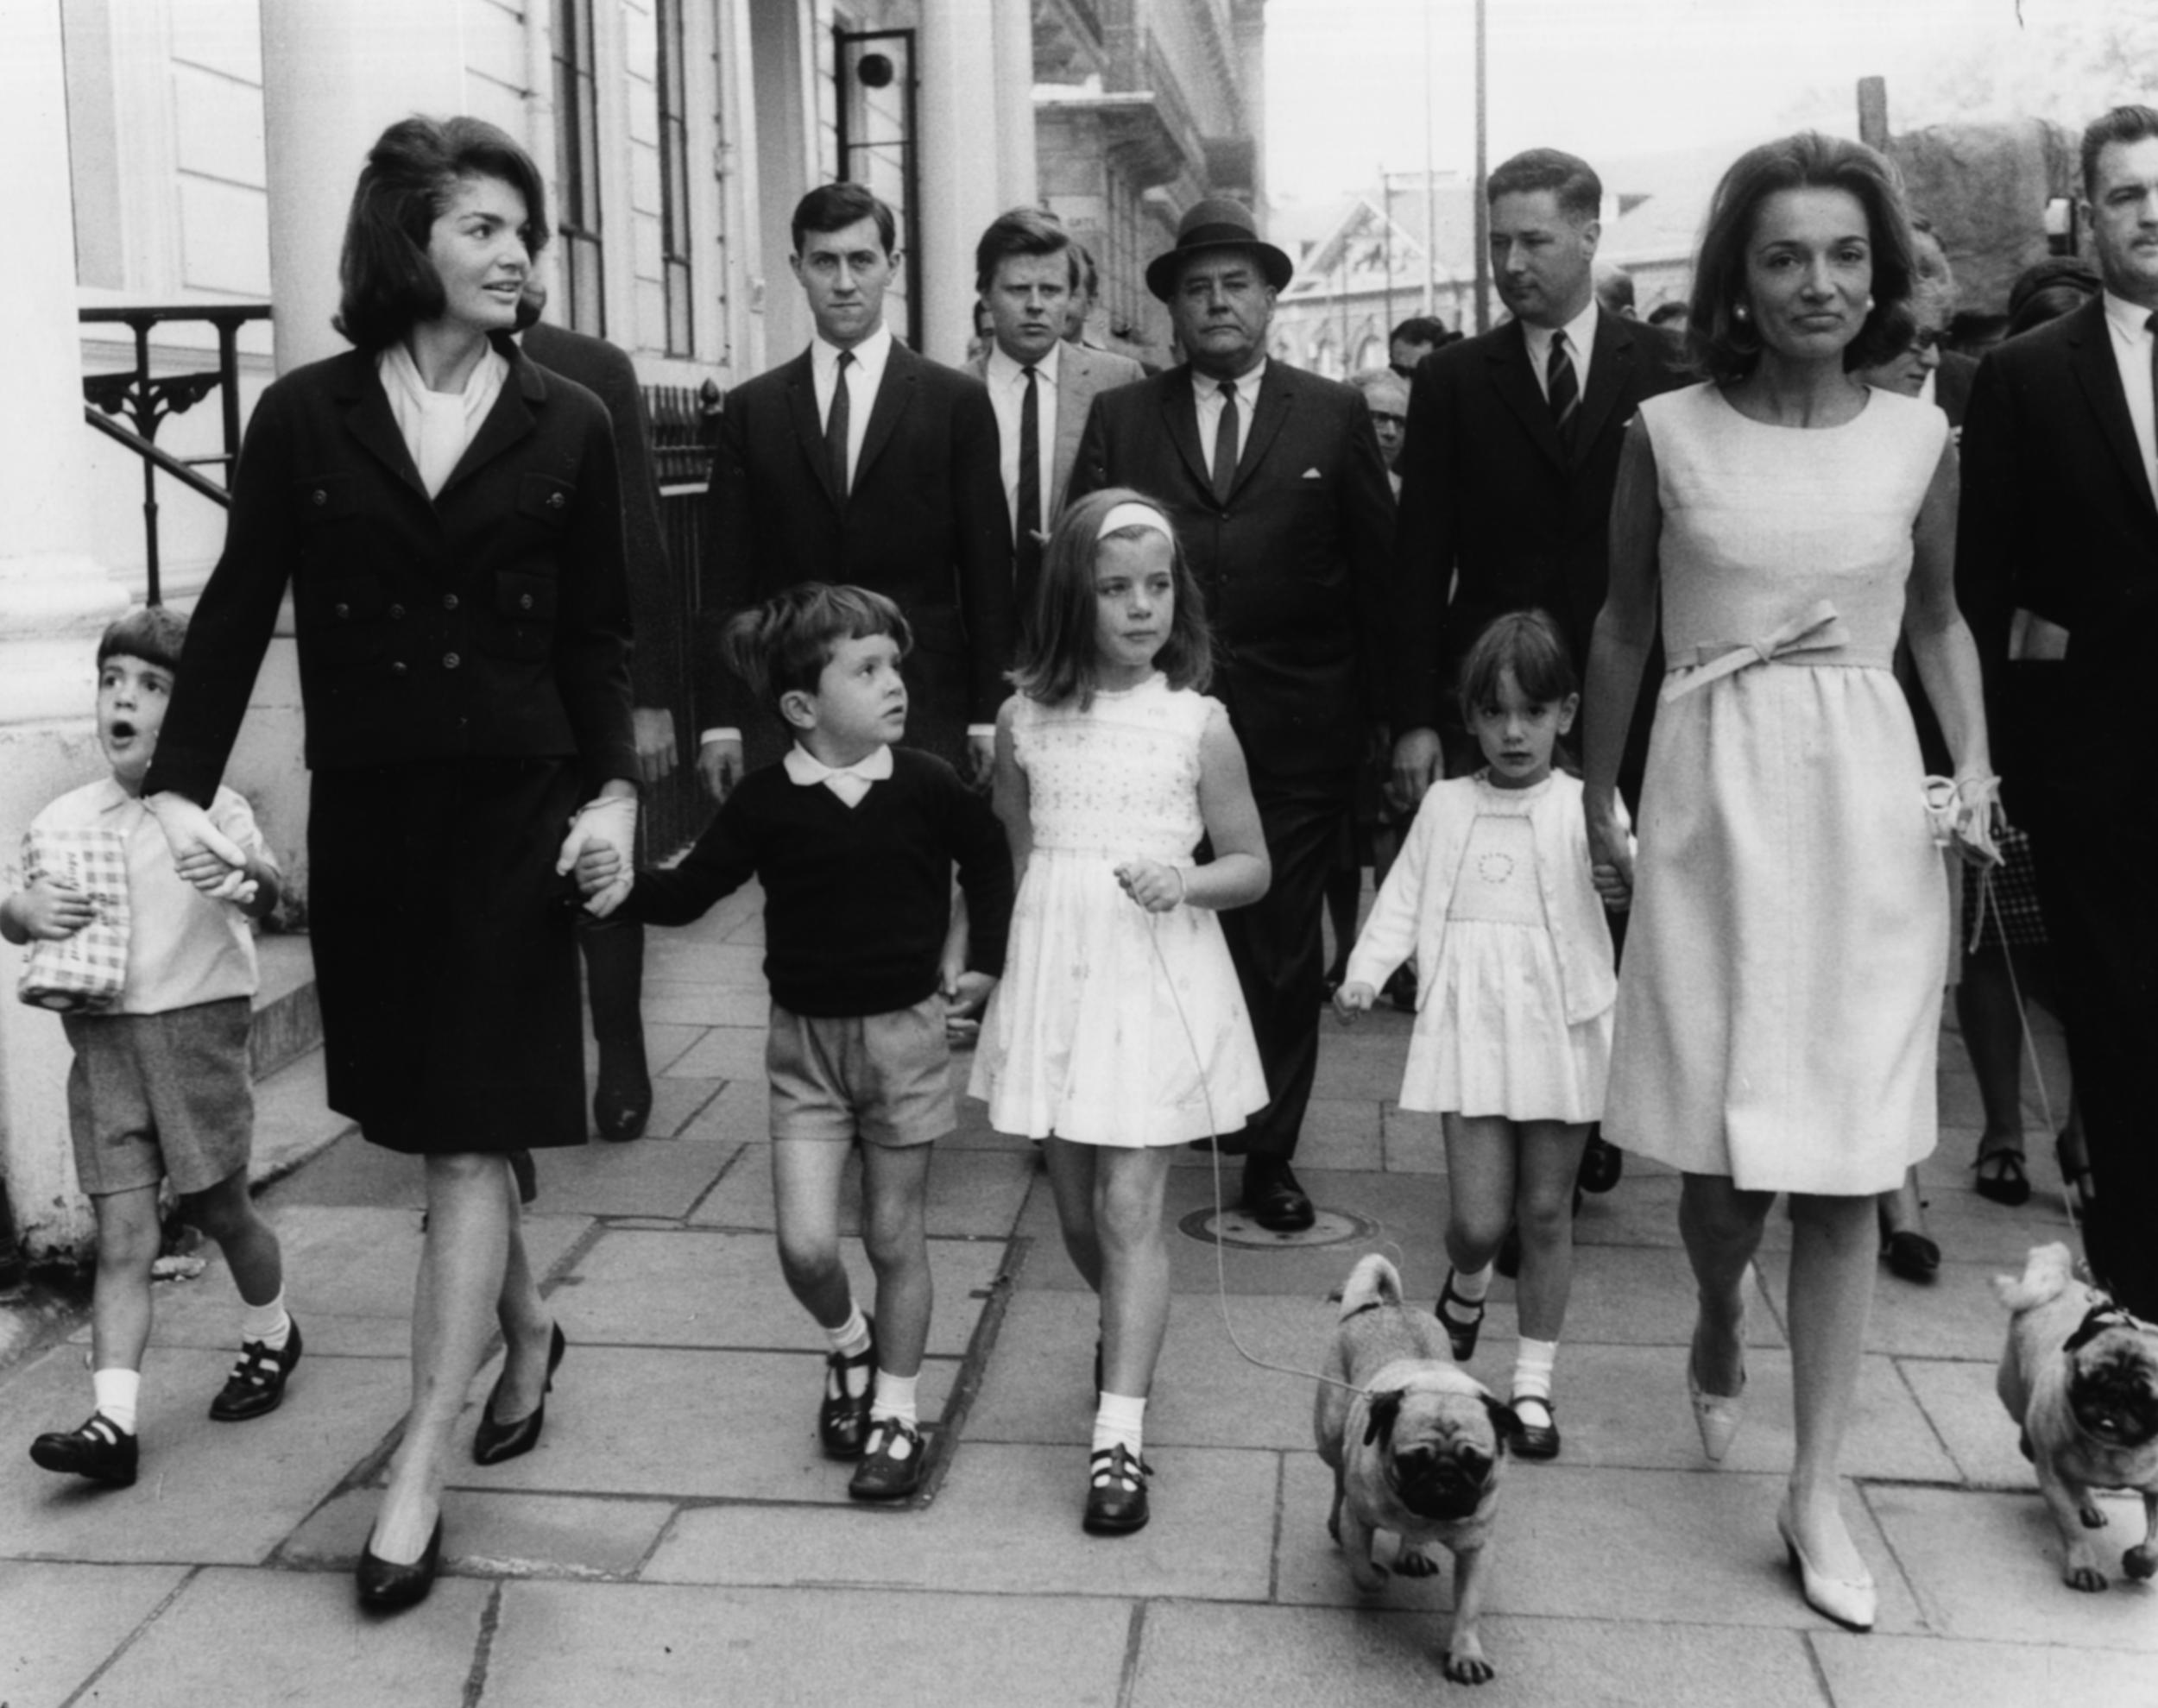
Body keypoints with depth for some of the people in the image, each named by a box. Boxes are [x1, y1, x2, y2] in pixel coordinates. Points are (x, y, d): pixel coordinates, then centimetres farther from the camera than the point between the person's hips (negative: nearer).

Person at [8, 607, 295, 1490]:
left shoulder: (210, 809, -6)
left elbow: (268, 892, -17)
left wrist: (246, 878, -40)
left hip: (194, 1021, -3)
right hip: (100, 1034, 3)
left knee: (217, 1208, 12)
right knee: (123, 1234, -1)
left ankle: (270, 1334, 37)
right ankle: (114, 1419, -5)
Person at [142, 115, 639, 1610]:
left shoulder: (569, 426, 1)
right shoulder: (306, 416, 2)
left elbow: (600, 635, 4)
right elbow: (238, 613, 1)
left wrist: (615, 788, -8)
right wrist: (179, 784, -8)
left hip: (515, 807, -2)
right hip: (366, 811, 2)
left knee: (472, 1131, -4)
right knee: (429, 1119, 13)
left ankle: (421, 1468, 2)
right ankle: (527, 1328, 38)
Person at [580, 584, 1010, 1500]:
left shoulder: (925, 786, -8)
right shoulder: (765, 802, -9)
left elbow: (987, 855, 10)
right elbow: (692, 890, -5)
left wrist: (982, 957, 10)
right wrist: (624, 884, -23)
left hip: (903, 1030, 0)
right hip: (804, 1042, 0)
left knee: (895, 1237, 9)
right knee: (804, 1244, -4)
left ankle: (895, 1409, 25)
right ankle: (850, 1344, 29)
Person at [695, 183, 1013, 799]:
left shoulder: (958, 402, 5)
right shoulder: (750, 409, 10)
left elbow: (987, 574, 4)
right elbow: (724, 580, 8)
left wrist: (989, 718, -2)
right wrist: (718, 723, 1)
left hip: (925, 715, -1)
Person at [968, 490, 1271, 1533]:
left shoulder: (1197, 723, -4)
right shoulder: (1026, 719, 2)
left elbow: (1252, 867, 1)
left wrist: (1186, 880, -17)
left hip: (1157, 979, -3)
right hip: (1054, 977, 3)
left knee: (1129, 1209, -7)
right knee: (1076, 1209, 13)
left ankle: (1119, 1437, -5)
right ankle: (1125, 1328, 44)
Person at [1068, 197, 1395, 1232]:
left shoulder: (1333, 417, 7)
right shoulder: (1119, 419, 8)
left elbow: (1379, 570, 6)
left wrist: (1391, 713, 1)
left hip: (1297, 731, 0)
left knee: (1283, 949, 6)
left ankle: (1270, 1151, 20)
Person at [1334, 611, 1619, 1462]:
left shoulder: (1584, 806, 0)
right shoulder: (1446, 804, 7)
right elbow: (1403, 899, 7)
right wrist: (1363, 974, -6)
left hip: (1560, 1030, -1)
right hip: (1470, 1026, 1)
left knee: (1546, 1209, 7)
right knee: (1478, 1216, -4)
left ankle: (1534, 1383, 21)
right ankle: (1465, 1289, 33)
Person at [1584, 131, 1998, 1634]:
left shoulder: (1921, 439, 2)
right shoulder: (1668, 434, -2)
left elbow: (1939, 618, 16)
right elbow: (1625, 625, 9)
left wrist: (1976, 763, 2)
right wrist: (1599, 796, 14)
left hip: (1867, 805, 1)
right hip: (1714, 801, -1)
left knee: (1844, 1167, 2)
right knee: (1722, 1149, 5)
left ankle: (1818, 1489, 13)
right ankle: (1721, 1327, 41)